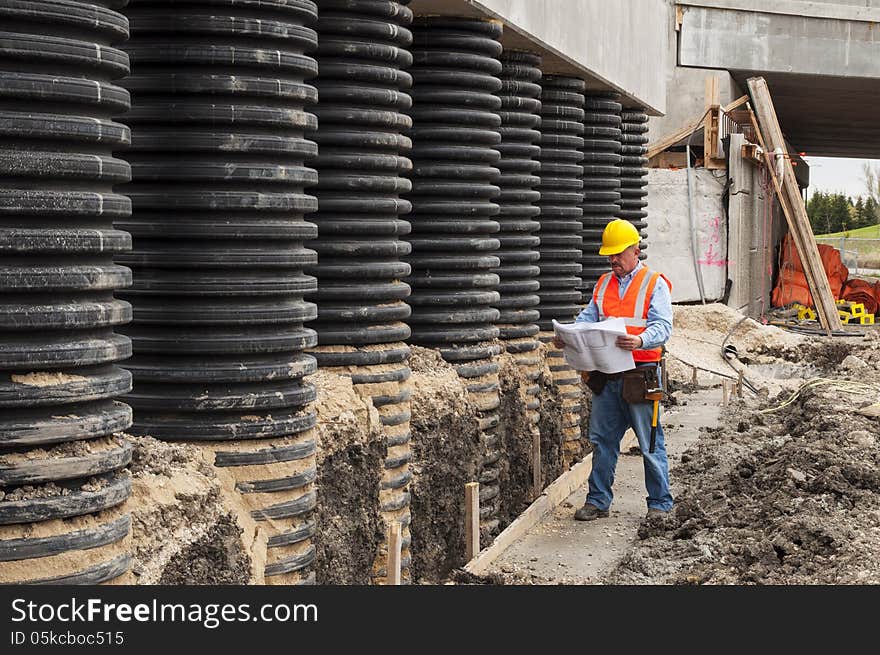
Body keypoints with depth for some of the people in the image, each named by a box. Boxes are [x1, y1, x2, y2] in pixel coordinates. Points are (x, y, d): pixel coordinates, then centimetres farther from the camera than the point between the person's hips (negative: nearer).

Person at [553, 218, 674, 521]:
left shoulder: (655, 284, -2)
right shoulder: (603, 284, 16)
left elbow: (663, 327, -12)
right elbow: (588, 317, 11)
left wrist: (640, 341, -33)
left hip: (640, 375, -5)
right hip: (606, 375, 6)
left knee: (650, 443, 1)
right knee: (602, 440, 10)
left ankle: (660, 503, 12)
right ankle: (598, 501, 20)